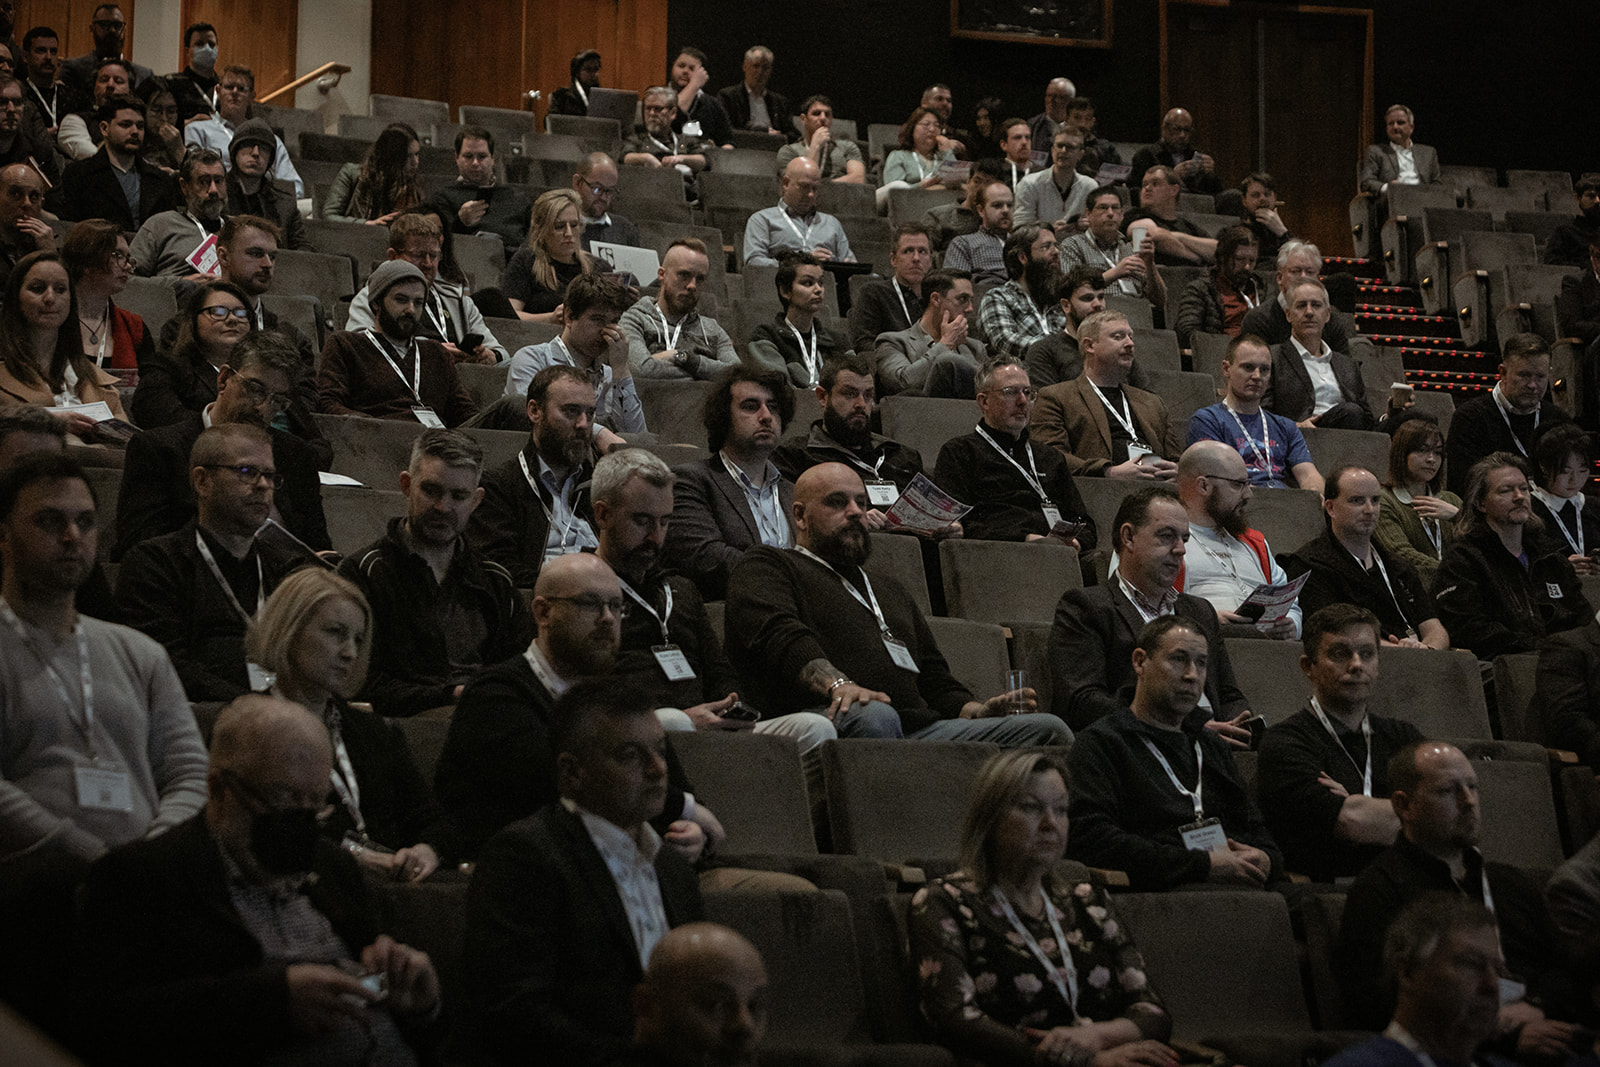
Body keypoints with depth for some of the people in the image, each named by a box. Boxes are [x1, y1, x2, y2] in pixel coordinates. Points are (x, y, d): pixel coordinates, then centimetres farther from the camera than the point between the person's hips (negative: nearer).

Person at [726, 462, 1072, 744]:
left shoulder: (889, 591, 38)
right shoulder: (766, 566, 14)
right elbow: (778, 633, -8)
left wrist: (976, 711, 11)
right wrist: (836, 684, -28)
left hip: (919, 728, 6)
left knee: (1047, 728, -15)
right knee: (874, 716, -43)